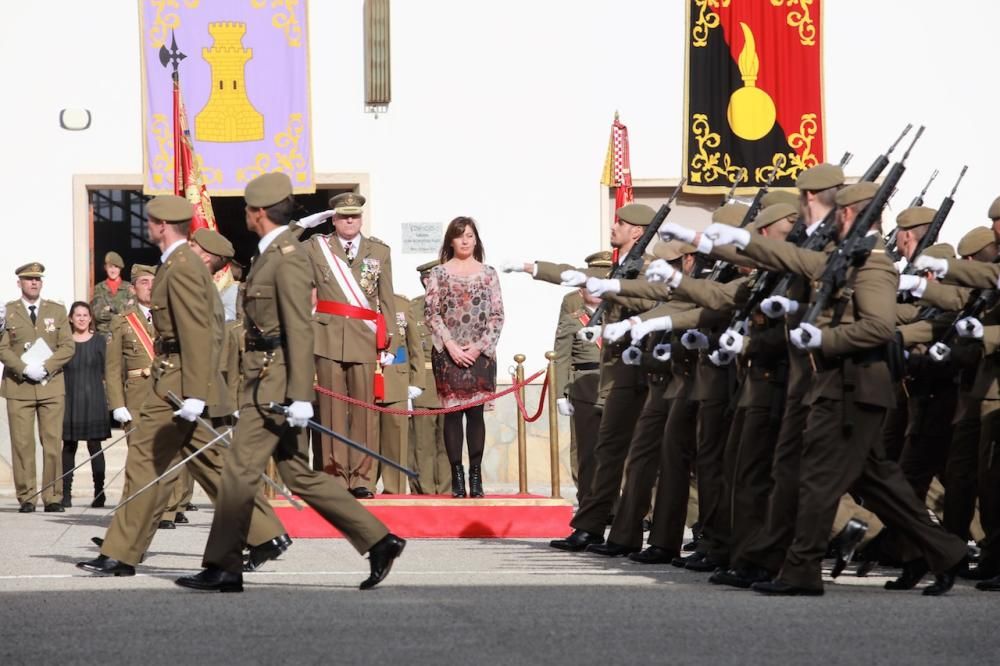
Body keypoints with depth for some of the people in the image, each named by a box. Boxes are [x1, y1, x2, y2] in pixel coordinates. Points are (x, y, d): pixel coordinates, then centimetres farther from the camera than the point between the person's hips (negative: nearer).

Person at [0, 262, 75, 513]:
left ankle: (53, 497, 1)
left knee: (53, 443, -3)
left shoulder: (57, 311, 12)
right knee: (22, 444, -4)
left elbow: (67, 347, 5)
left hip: (51, 386, 1)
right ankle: (26, 497, 1)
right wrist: (25, 369, -14)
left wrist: (46, 367, -9)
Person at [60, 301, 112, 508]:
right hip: (70, 399, 1)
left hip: (94, 400, -1)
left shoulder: (100, 341, 6)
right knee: (68, 446, 1)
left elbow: (107, 371, 5)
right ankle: (65, 493, 4)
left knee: (95, 445, -2)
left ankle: (99, 493, 1)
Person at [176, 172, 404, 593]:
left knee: (241, 471, -6)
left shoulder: (288, 258, -14)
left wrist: (299, 396, -24)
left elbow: (299, 331, -20)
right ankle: (379, 541, 10)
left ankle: (223, 570, 0)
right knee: (299, 474, 9)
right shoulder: (273, 255, 18)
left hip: (276, 383, -10)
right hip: (265, 382, 10)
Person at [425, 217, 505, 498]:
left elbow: (497, 315, 4)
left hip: (480, 353, 1)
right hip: (448, 353, -1)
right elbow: (431, 313, 0)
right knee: (453, 412, -2)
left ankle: (475, 476, 0)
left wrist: (479, 346, -7)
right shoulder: (439, 273, 5)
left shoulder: (488, 274, 7)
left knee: (476, 411, -1)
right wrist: (450, 345, -10)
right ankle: (457, 477, 0)